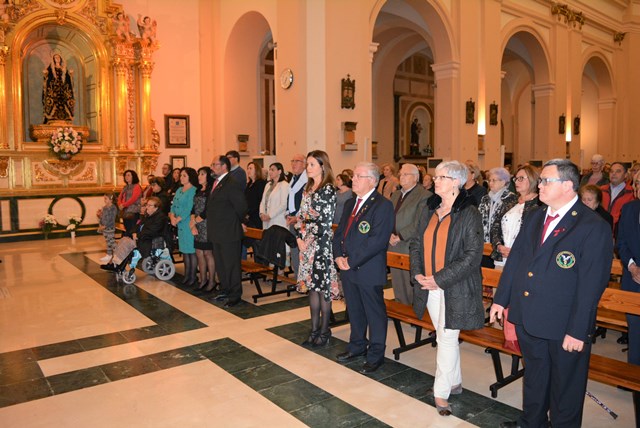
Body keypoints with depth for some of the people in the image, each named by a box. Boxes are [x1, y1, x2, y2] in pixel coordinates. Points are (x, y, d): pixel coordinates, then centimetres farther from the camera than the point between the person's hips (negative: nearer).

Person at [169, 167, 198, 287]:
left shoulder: (193, 190, -11)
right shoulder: (179, 190, 16)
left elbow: (189, 208, -17)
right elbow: (173, 205, 14)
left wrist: (178, 219, -14)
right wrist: (172, 216, -3)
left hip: (189, 223, -8)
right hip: (180, 224, 8)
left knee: (191, 250, -2)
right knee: (184, 250, 12)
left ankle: (193, 276, 5)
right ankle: (187, 274, 21)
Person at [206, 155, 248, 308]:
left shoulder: (232, 184, -17)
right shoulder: (216, 183, 12)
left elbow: (241, 207, -17)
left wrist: (235, 221, -4)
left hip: (229, 232, -9)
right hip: (217, 232, 9)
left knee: (231, 264, 1)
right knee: (219, 264, 18)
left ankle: (235, 295, 13)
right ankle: (225, 290, 32)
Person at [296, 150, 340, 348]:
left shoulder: (328, 189, -11)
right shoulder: (308, 188, 13)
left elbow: (325, 221, -15)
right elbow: (301, 215, 14)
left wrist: (310, 241, -12)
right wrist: (299, 237, 2)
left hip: (321, 242, -8)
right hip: (307, 242, 8)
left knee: (323, 286, 0)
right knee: (312, 285, 12)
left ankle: (324, 331, 12)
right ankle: (314, 329, 21)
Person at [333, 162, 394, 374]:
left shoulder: (382, 205, -13)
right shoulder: (350, 203, 13)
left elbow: (377, 240, -22)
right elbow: (339, 232, 14)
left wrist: (352, 260, -19)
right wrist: (338, 256, -3)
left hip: (369, 270, -8)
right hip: (347, 268, 8)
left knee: (374, 313, 6)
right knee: (354, 310, 20)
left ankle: (376, 354, 21)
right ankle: (357, 346, 38)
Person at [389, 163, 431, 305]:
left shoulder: (424, 196, -8)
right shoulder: (395, 195, 18)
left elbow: (419, 224, -16)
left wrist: (399, 237, -15)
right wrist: (389, 235, -1)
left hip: (411, 249, -7)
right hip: (394, 248, 7)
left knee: (411, 289, -2)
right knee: (398, 287, 14)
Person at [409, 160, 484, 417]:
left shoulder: (469, 214, -11)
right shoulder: (429, 212, 8)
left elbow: (473, 255, -16)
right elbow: (416, 244, 11)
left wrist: (440, 279, -19)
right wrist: (417, 273, -5)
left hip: (455, 289, -6)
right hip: (430, 287, 6)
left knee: (447, 338, 0)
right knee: (445, 336, 17)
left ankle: (441, 391, 14)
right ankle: (455, 382, 34)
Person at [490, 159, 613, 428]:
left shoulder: (594, 227, -15)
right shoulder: (535, 218, 6)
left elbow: (591, 285, -17)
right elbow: (515, 260, 9)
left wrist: (578, 331, -18)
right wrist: (501, 299, 9)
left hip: (564, 325, -6)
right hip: (528, 318, 6)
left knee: (566, 386, 14)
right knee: (534, 376, 25)